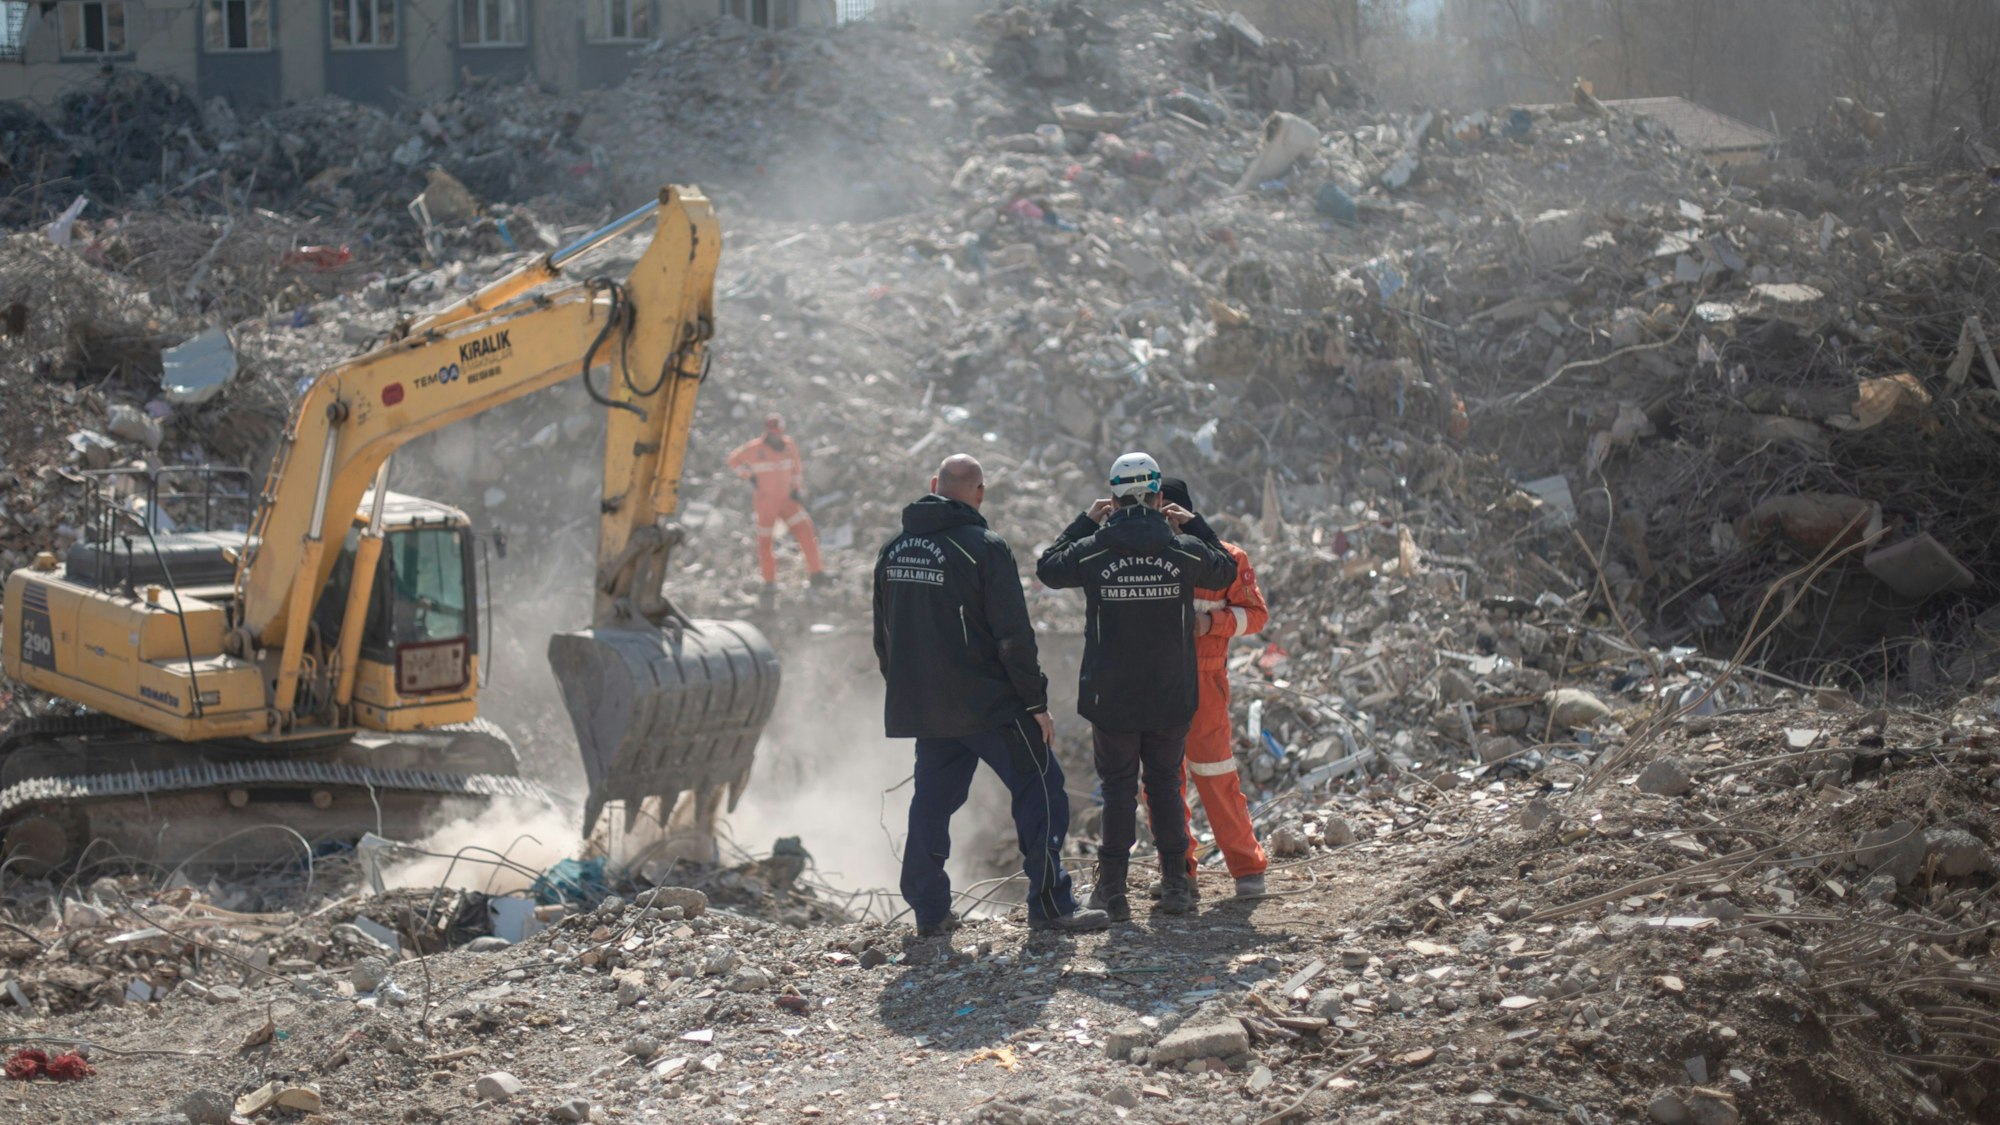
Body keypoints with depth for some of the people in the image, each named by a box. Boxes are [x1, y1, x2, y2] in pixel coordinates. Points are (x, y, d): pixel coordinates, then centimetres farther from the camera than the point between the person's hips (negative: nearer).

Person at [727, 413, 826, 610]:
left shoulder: (789, 445, -2)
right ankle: (770, 584, 19)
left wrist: (795, 489, 5)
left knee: (805, 532, -13)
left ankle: (815, 573, -4)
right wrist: (749, 477, -6)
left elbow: (796, 467, 15)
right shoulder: (754, 448, -13)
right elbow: (734, 460, 3)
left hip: (787, 499, 3)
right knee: (765, 543, 2)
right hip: (766, 503, -3)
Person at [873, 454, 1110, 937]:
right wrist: (1036, 702, -9)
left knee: (932, 801, 13)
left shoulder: (893, 551, 8)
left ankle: (929, 910, 12)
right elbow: (1013, 636, -15)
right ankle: (1050, 905, -1)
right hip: (987, 701, -6)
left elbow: (883, 637, 16)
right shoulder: (984, 548, -13)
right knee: (1040, 790, 1)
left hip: (923, 708, 7)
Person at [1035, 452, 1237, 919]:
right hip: (1171, 696, 1)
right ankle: (1175, 885, 14)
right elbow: (1226, 570, 14)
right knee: (1165, 784, 13)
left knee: (1118, 788, 6)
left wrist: (1084, 522, 16)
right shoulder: (1185, 549, -6)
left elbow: (1047, 569, 11)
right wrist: (1195, 525, 20)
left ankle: (1113, 890, 5)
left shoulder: (1092, 550, -9)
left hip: (1111, 696, -1)